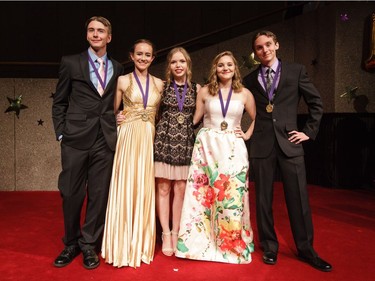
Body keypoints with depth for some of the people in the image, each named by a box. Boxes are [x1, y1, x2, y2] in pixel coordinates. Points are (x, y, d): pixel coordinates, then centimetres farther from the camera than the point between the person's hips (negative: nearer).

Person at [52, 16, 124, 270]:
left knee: (99, 196, 6)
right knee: (71, 194, 7)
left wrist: (116, 126, 5)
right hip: (76, 139, -1)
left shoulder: (117, 68, 11)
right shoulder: (71, 63, 5)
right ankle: (71, 244, 28)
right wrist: (61, 133, 0)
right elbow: (59, 102, 7)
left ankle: (89, 245, 23)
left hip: (105, 141, 2)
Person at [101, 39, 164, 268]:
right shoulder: (123, 81, 4)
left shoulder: (159, 83, 11)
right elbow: (113, 112, 8)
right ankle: (123, 245, 13)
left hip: (149, 139, 3)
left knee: (145, 189, 6)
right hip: (128, 138, -2)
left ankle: (141, 244, 20)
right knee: (126, 188, -1)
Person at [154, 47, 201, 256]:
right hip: (164, 140, -1)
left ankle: (175, 233, 16)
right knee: (163, 188, 0)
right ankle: (166, 234, 11)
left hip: (186, 142, 1)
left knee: (181, 189, 3)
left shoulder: (196, 88, 7)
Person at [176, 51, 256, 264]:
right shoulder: (205, 91, 5)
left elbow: (257, 118, 18)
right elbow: (195, 120, 9)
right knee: (204, 194, 3)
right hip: (206, 146, 0)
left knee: (232, 196, 3)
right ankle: (202, 241, 19)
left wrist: (248, 135, 7)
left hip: (233, 150, 1)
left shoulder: (245, 93, 6)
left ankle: (231, 244, 22)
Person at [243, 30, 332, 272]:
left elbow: (316, 103, 10)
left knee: (299, 197, 2)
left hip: (289, 142, -1)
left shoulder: (296, 71, 7)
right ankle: (269, 247, 22)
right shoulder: (250, 79, 10)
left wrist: (309, 131, 3)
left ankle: (306, 248, 20)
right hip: (262, 144, 1)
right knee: (263, 198, 6)